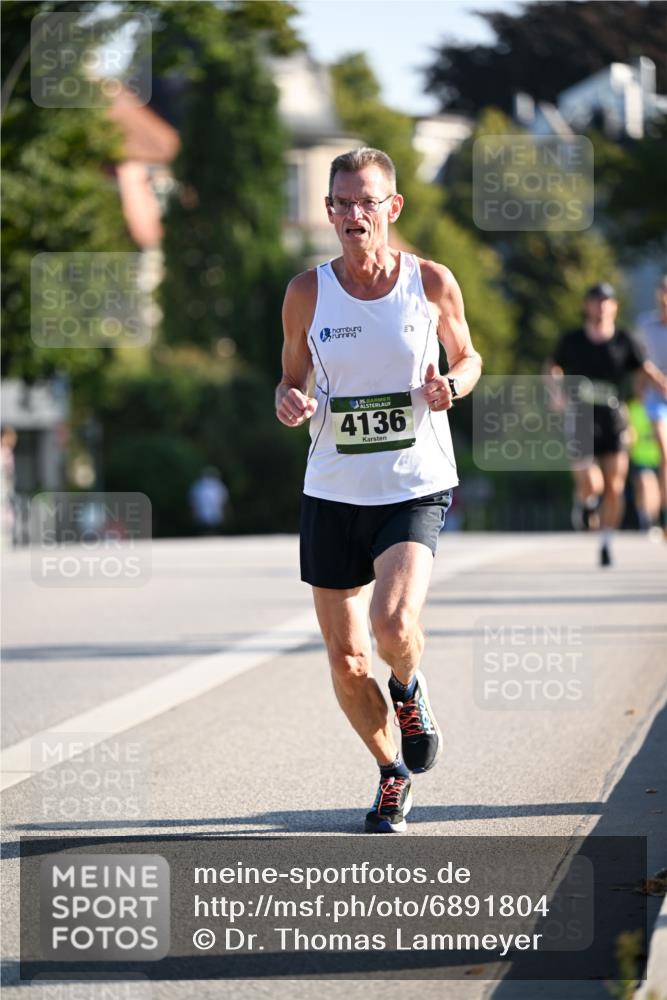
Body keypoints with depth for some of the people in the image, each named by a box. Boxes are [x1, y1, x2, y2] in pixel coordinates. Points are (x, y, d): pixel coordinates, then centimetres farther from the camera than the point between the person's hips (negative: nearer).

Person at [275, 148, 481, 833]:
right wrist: (290, 402, -12)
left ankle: (409, 693, 12)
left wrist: (452, 384, -10)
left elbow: (467, 356, 12)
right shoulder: (307, 293, -1)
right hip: (333, 492, 2)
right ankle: (392, 773, 31)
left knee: (393, 623, -25)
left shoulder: (431, 282, -3)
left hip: (416, 486, -2)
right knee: (345, 658, 5)